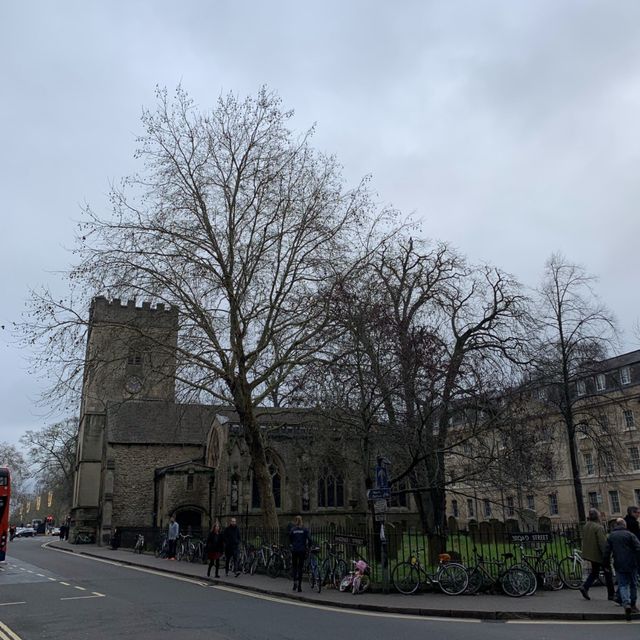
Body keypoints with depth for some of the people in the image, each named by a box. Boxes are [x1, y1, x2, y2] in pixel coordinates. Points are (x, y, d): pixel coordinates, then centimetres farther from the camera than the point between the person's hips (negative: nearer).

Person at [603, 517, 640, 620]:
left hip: (619, 565, 1)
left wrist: (606, 563, 15)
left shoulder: (611, 536, 5)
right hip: (631, 564, -1)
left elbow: (606, 551, 5)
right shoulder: (629, 535, -3)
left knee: (623, 585, 3)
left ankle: (626, 604, -19)